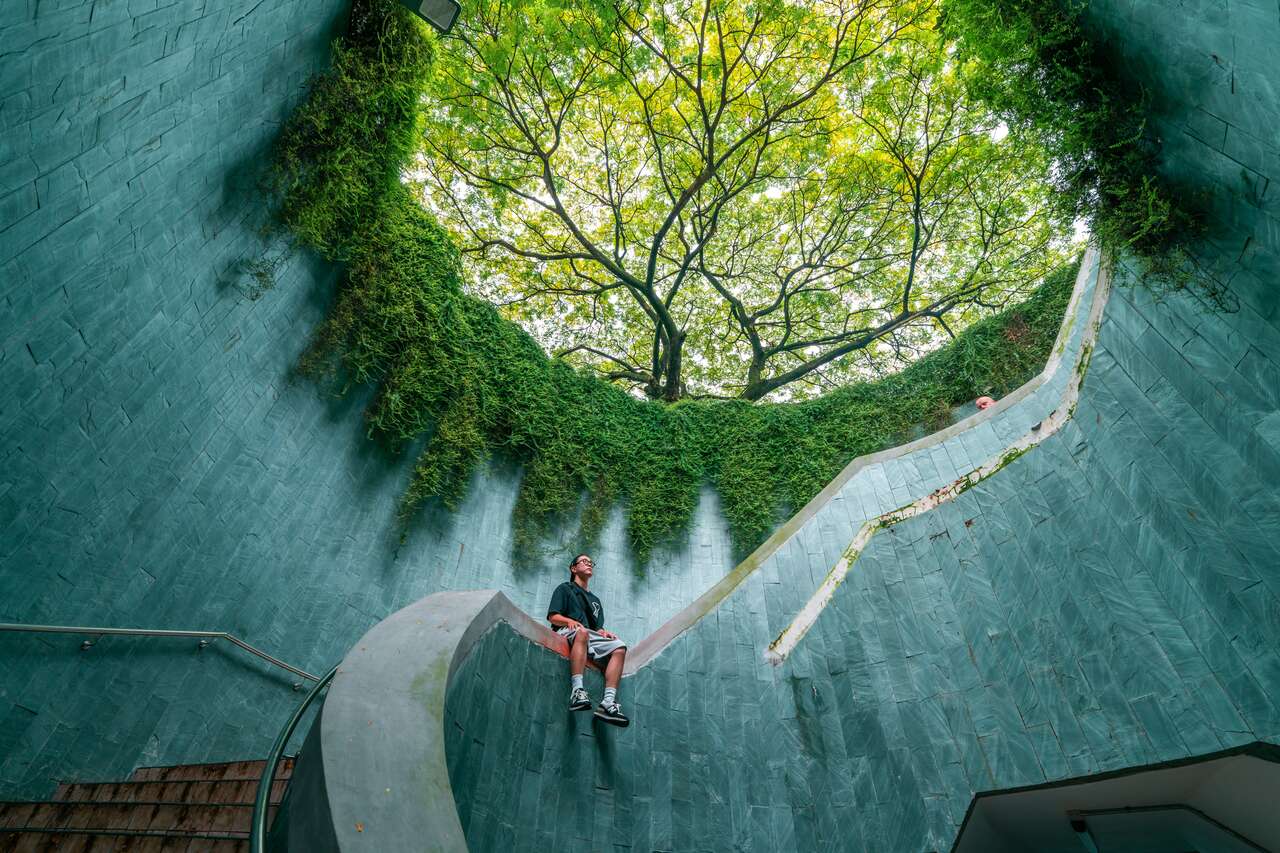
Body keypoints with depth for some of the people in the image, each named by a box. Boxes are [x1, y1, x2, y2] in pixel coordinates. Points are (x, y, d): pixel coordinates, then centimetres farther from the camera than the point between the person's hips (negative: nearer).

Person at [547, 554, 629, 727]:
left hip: (591, 638, 5)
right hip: (567, 634, -5)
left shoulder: (595, 600, 35)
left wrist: (603, 632, 0)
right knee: (582, 631, -40)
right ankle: (577, 691, -52)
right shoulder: (565, 588, 20)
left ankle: (608, 702, -38)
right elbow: (553, 617, 6)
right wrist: (570, 621, -14)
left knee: (619, 647, -23)